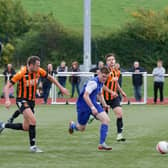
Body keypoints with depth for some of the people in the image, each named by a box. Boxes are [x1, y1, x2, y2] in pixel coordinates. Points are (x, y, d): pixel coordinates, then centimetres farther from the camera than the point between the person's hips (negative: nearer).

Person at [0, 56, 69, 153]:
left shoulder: (39, 71, -6)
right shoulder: (21, 74, -20)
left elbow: (50, 77, 13)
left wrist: (61, 88, 11)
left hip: (31, 101, 7)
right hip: (22, 100, -7)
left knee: (26, 128, 8)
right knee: (33, 121, -24)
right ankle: (33, 146, -14)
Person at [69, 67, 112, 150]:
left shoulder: (101, 83, 4)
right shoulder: (93, 82, -25)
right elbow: (85, 96, -32)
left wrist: (104, 104, 15)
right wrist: (92, 107, -37)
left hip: (93, 104, 8)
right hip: (83, 106, -8)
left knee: (106, 119, -13)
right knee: (81, 128, 9)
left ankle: (102, 144, -10)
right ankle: (72, 125, 48)